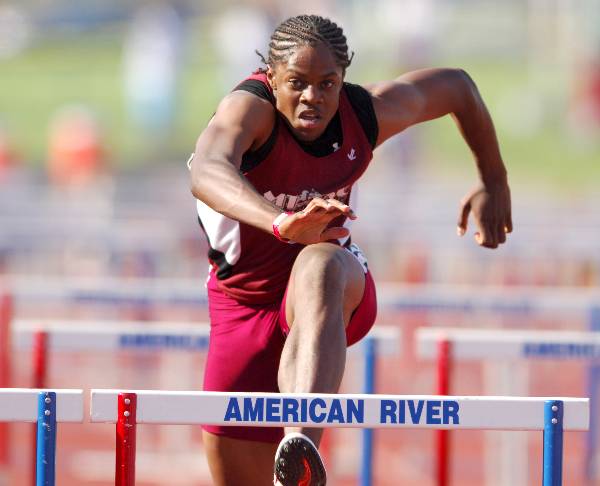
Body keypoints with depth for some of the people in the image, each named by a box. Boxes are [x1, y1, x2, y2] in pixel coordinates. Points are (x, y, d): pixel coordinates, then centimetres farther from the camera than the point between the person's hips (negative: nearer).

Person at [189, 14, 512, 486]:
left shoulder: (369, 113, -12)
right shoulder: (250, 108, -24)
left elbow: (457, 86, 9)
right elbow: (208, 173, -49)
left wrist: (494, 183, 12)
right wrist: (280, 222, -66)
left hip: (340, 288, 0)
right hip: (245, 300, 0)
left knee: (318, 267, -40)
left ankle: (304, 443, -64)